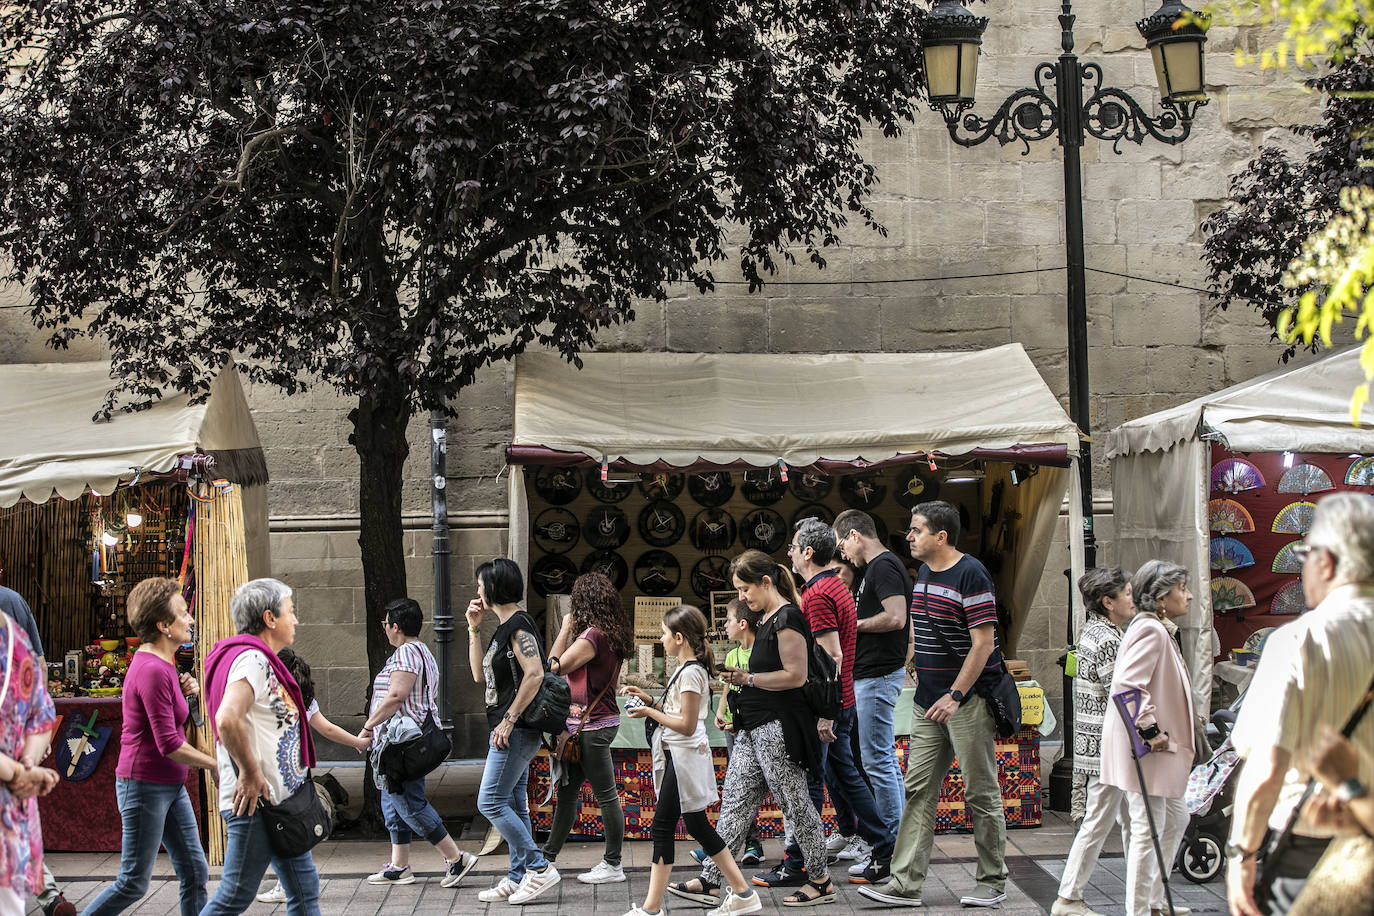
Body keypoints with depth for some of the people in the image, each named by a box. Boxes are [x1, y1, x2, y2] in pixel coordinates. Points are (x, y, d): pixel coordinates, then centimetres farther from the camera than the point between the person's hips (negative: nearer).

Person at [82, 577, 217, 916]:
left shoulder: (163, 664, 11)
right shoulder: (152, 670, -20)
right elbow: (169, 744, -23)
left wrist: (191, 692, 4)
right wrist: (215, 764, -13)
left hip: (170, 785, 10)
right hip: (145, 785, -10)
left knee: (195, 874, 7)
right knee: (134, 883, 0)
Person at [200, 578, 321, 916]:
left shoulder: (262, 661, 16)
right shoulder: (252, 659, -17)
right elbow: (227, 720, -32)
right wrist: (250, 774, -22)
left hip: (278, 801, 11)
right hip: (256, 801, -11)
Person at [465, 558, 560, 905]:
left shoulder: (519, 625, -14)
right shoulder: (504, 628, 16)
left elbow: (535, 674, -25)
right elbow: (480, 674, 21)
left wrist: (509, 719, -22)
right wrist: (474, 629, 16)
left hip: (516, 731, -10)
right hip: (510, 731, 10)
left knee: (491, 802, -9)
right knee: (513, 805, 11)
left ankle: (538, 868, -5)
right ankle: (518, 879, 15)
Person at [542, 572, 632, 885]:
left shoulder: (592, 636, -19)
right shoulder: (612, 634, 10)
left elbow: (554, 668, -14)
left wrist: (565, 628, -6)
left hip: (592, 726, -10)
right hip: (601, 720, 10)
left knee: (607, 795, -1)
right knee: (566, 792, 15)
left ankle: (613, 866, 6)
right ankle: (548, 857, 24)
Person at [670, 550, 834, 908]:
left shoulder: (787, 617, -13)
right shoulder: (769, 619, 17)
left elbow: (796, 675, -19)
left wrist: (749, 679, -14)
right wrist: (741, 678, 13)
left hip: (779, 727, -10)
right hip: (755, 728, 10)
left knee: (794, 803, -1)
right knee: (735, 802, 7)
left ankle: (820, 882, 10)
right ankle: (710, 881, 7)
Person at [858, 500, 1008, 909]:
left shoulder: (971, 575, -14)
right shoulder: (923, 573, 12)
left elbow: (984, 644, -18)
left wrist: (955, 697, -20)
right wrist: (912, 668, 17)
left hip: (968, 700, -8)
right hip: (929, 702, 8)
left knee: (981, 794, 2)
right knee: (918, 790, 4)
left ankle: (993, 883, 14)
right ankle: (905, 884, 5)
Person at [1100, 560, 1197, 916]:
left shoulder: (1159, 630, 17)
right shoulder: (1150, 629, -17)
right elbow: (1128, 683, -29)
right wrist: (1150, 730, -24)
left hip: (1159, 746, 11)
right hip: (1146, 748, -11)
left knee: (1175, 819, 19)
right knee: (1148, 827, -6)